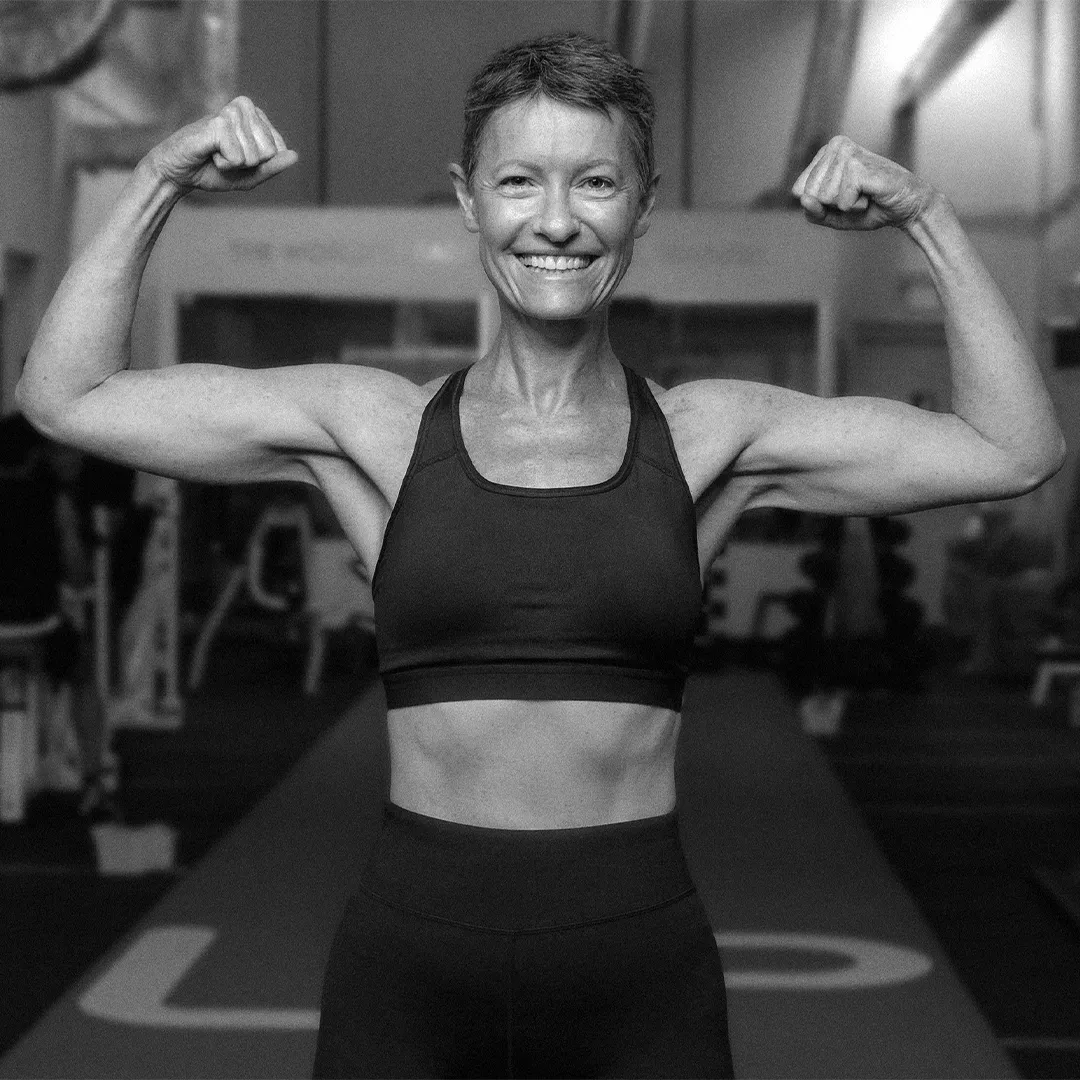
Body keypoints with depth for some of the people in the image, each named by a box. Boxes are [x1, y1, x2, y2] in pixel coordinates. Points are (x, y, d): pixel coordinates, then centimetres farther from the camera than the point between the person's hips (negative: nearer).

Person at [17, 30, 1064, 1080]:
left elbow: (1017, 452, 0)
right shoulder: (374, 427, 2)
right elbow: (66, 399, 2)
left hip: (640, 967, 0)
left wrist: (924, 216, -5)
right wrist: (157, 182, -4)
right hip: (408, 964, 0)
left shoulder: (711, 436, 3)